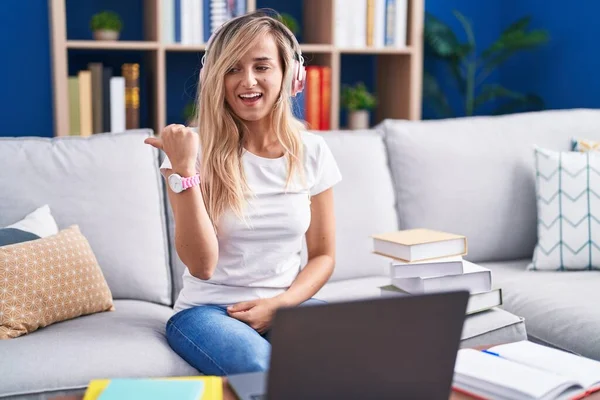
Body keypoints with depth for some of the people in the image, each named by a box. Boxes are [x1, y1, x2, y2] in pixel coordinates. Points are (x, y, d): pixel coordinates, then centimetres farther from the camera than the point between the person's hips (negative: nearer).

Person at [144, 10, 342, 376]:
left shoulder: (312, 152, 2)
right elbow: (201, 265, -14)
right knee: (264, 372, -34)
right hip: (209, 309, -2)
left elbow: (323, 255, 9)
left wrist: (280, 304, -10)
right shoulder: (197, 151, -7)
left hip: (289, 305, 3)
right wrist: (184, 169, -23)